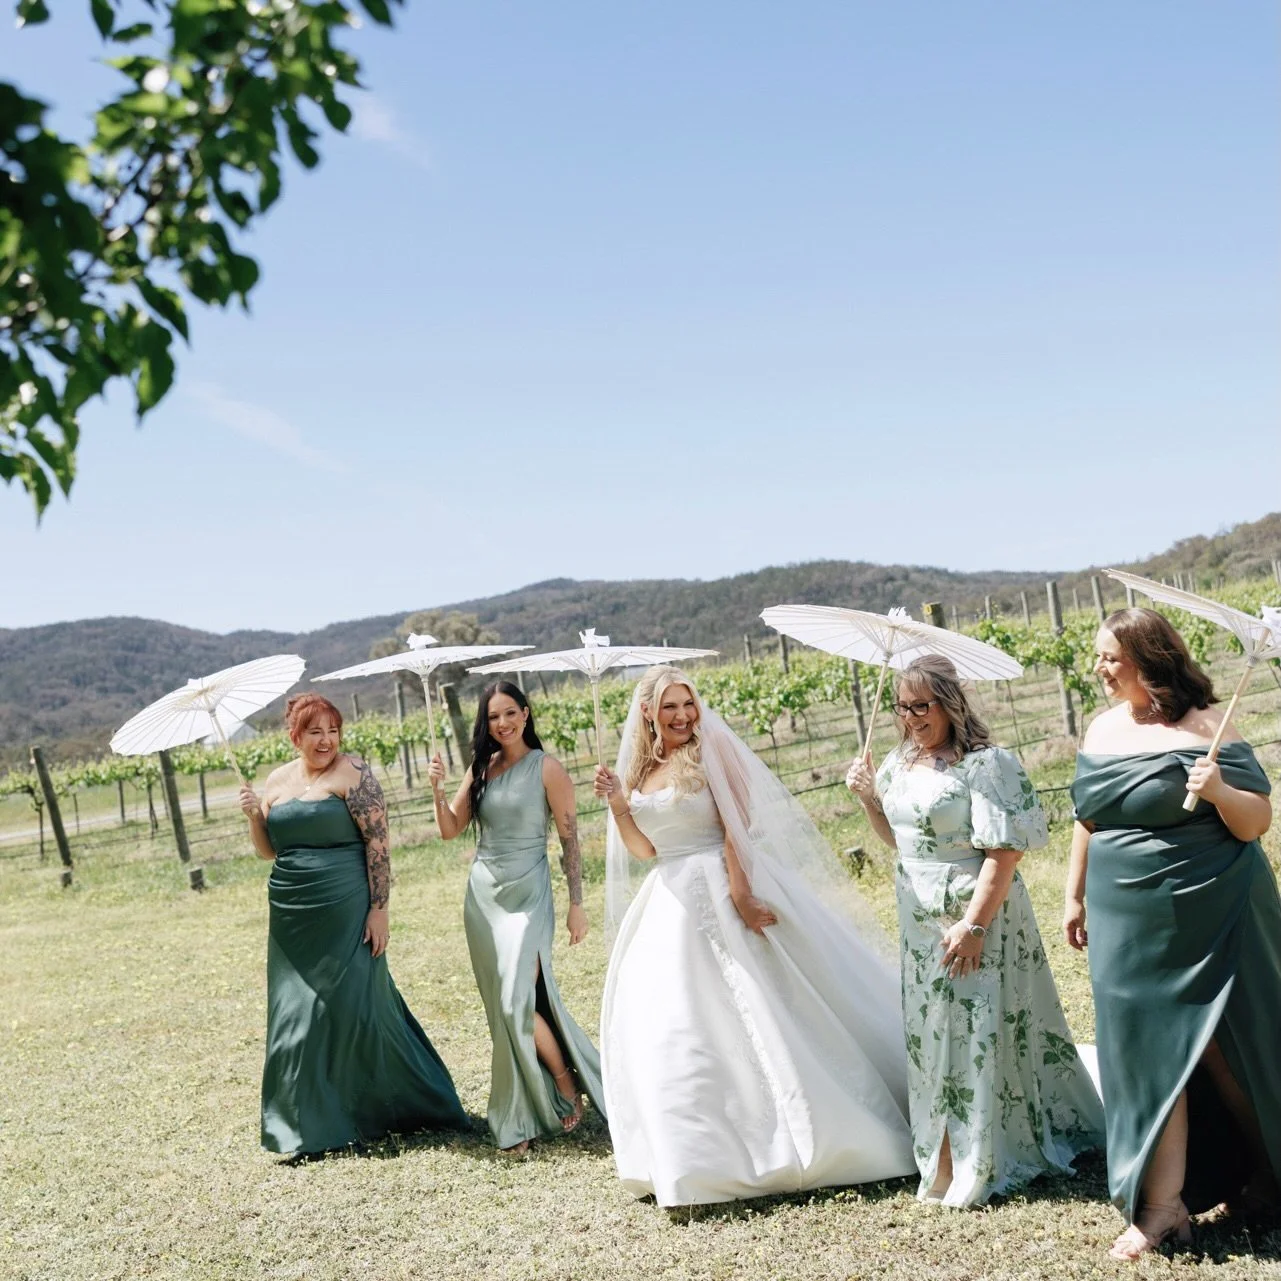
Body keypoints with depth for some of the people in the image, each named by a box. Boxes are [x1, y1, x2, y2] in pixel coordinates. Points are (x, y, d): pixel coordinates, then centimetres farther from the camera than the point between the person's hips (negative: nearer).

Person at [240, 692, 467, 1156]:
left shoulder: (353, 774, -7)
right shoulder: (277, 780, 12)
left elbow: (377, 843, -12)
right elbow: (269, 850, 18)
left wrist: (378, 908, -17)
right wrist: (254, 816, -1)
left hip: (345, 912, -6)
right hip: (292, 918, 6)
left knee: (352, 1008, -3)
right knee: (295, 1017, 8)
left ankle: (403, 1105, 13)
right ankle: (306, 1121, 20)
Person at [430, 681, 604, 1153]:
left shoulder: (547, 769, -7)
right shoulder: (481, 768, 7)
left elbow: (569, 839, -6)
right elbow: (451, 830, 9)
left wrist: (576, 904, -8)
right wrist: (438, 791, -8)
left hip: (527, 893, -5)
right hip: (482, 894, 5)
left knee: (518, 1002, -14)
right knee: (503, 1006, 8)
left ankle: (567, 1085, 9)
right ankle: (522, 1115, 19)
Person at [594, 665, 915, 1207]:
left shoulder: (712, 750, -5)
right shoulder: (638, 770, 10)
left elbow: (736, 827, -13)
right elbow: (644, 849, 11)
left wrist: (740, 894, -22)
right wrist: (617, 805, -4)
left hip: (726, 889, -6)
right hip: (671, 904, 6)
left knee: (761, 1009, -3)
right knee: (665, 1028, 4)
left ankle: (818, 1136, 12)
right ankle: (701, 1157, 19)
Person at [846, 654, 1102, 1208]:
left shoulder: (984, 764, -16)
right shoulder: (900, 762, 8)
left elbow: (1003, 852, -20)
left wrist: (973, 925, -24)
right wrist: (868, 798, 3)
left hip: (977, 913, -8)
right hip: (920, 915, 8)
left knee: (979, 1031, 0)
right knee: (932, 1033, 13)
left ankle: (985, 1162, 13)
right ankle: (944, 1158, 25)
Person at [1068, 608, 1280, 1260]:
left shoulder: (1203, 729, -10)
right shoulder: (1103, 729, 6)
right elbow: (1087, 819, 16)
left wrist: (1219, 791, -28)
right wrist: (1075, 895, 17)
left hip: (1209, 918, -5)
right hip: (1129, 923, 5)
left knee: (1224, 1045, 7)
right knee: (1149, 1049, 5)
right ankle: (1162, 1203, 12)